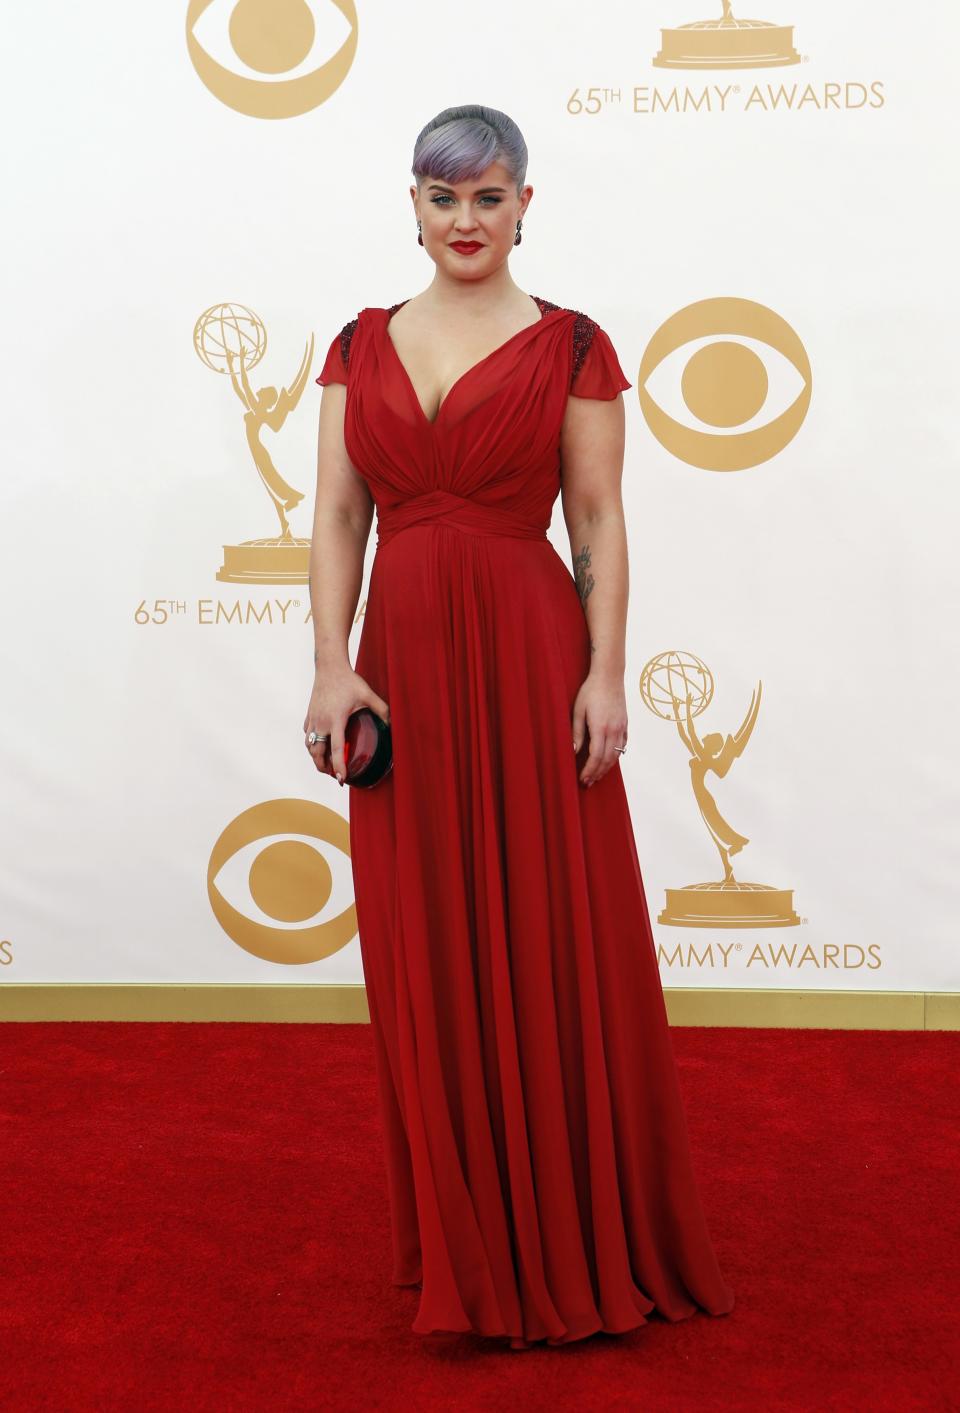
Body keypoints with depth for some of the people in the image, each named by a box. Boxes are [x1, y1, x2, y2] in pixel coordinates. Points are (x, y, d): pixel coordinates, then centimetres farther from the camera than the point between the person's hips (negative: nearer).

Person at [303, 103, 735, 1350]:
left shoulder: (571, 346, 2)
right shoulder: (362, 346, 11)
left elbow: (598, 521, -1)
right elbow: (338, 517, 7)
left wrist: (606, 674, -10)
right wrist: (334, 667, -3)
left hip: (529, 658, -3)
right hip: (402, 659, 3)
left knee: (556, 946, 1)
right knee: (425, 952, 8)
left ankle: (576, 1240, 18)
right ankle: (463, 1236, 25)